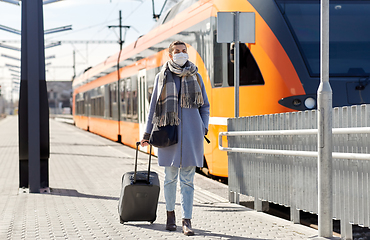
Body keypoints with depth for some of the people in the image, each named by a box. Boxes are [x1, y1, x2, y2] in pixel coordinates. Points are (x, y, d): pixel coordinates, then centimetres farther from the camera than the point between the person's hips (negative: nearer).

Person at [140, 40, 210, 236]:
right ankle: (170, 213, 26)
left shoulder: (195, 77, 9)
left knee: (187, 178, -3)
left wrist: (204, 128, 0)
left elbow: (205, 105, 14)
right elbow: (154, 106, 11)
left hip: (191, 132, 0)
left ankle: (187, 220, -4)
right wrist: (147, 133, 9)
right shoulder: (162, 77, 7)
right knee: (170, 176, 7)